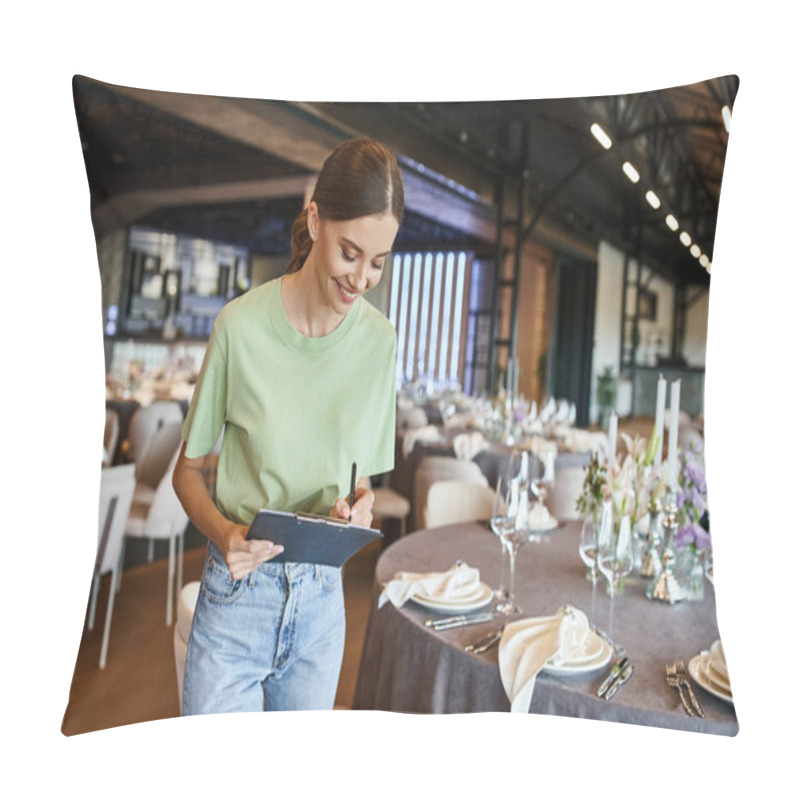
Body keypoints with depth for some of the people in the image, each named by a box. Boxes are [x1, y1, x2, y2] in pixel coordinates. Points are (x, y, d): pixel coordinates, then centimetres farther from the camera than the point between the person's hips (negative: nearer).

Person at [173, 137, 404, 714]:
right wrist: (223, 532, -21)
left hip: (322, 596, 3)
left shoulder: (379, 340, -3)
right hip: (237, 593, -3)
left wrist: (359, 508, -14)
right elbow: (188, 470, -3)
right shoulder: (241, 325, -14)